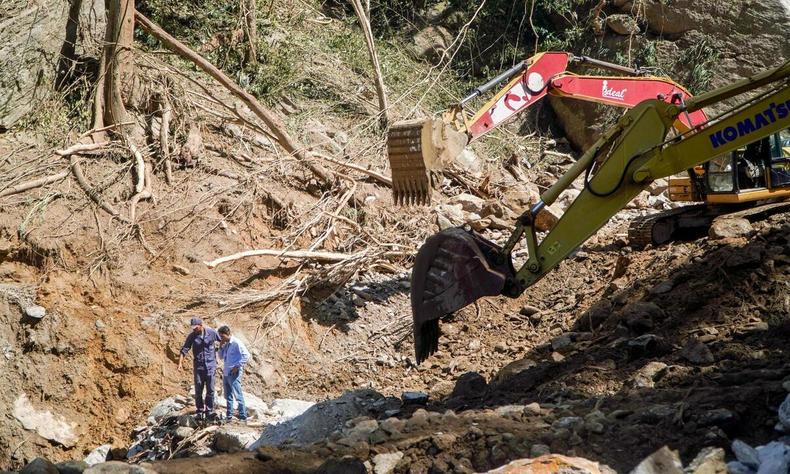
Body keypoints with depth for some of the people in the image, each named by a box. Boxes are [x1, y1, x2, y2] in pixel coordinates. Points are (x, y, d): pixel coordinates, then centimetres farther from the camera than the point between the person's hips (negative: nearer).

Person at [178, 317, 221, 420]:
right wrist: (180, 363, -15)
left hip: (210, 365, -1)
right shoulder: (192, 336, -4)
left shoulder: (212, 333, -6)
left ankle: (209, 411, 9)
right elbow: (184, 350, -5)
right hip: (198, 366, 1)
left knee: (210, 389, 0)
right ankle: (200, 411, 12)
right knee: (198, 390, 2)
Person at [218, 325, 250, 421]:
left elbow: (246, 355, -16)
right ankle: (229, 415, 20)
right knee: (228, 396, 13)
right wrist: (221, 347, 5)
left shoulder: (236, 343, -12)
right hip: (226, 373, 8)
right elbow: (221, 357, 22)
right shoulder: (225, 344, 12)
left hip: (234, 373, -8)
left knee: (238, 395, -7)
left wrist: (237, 366, -17)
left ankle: (243, 416, -4)